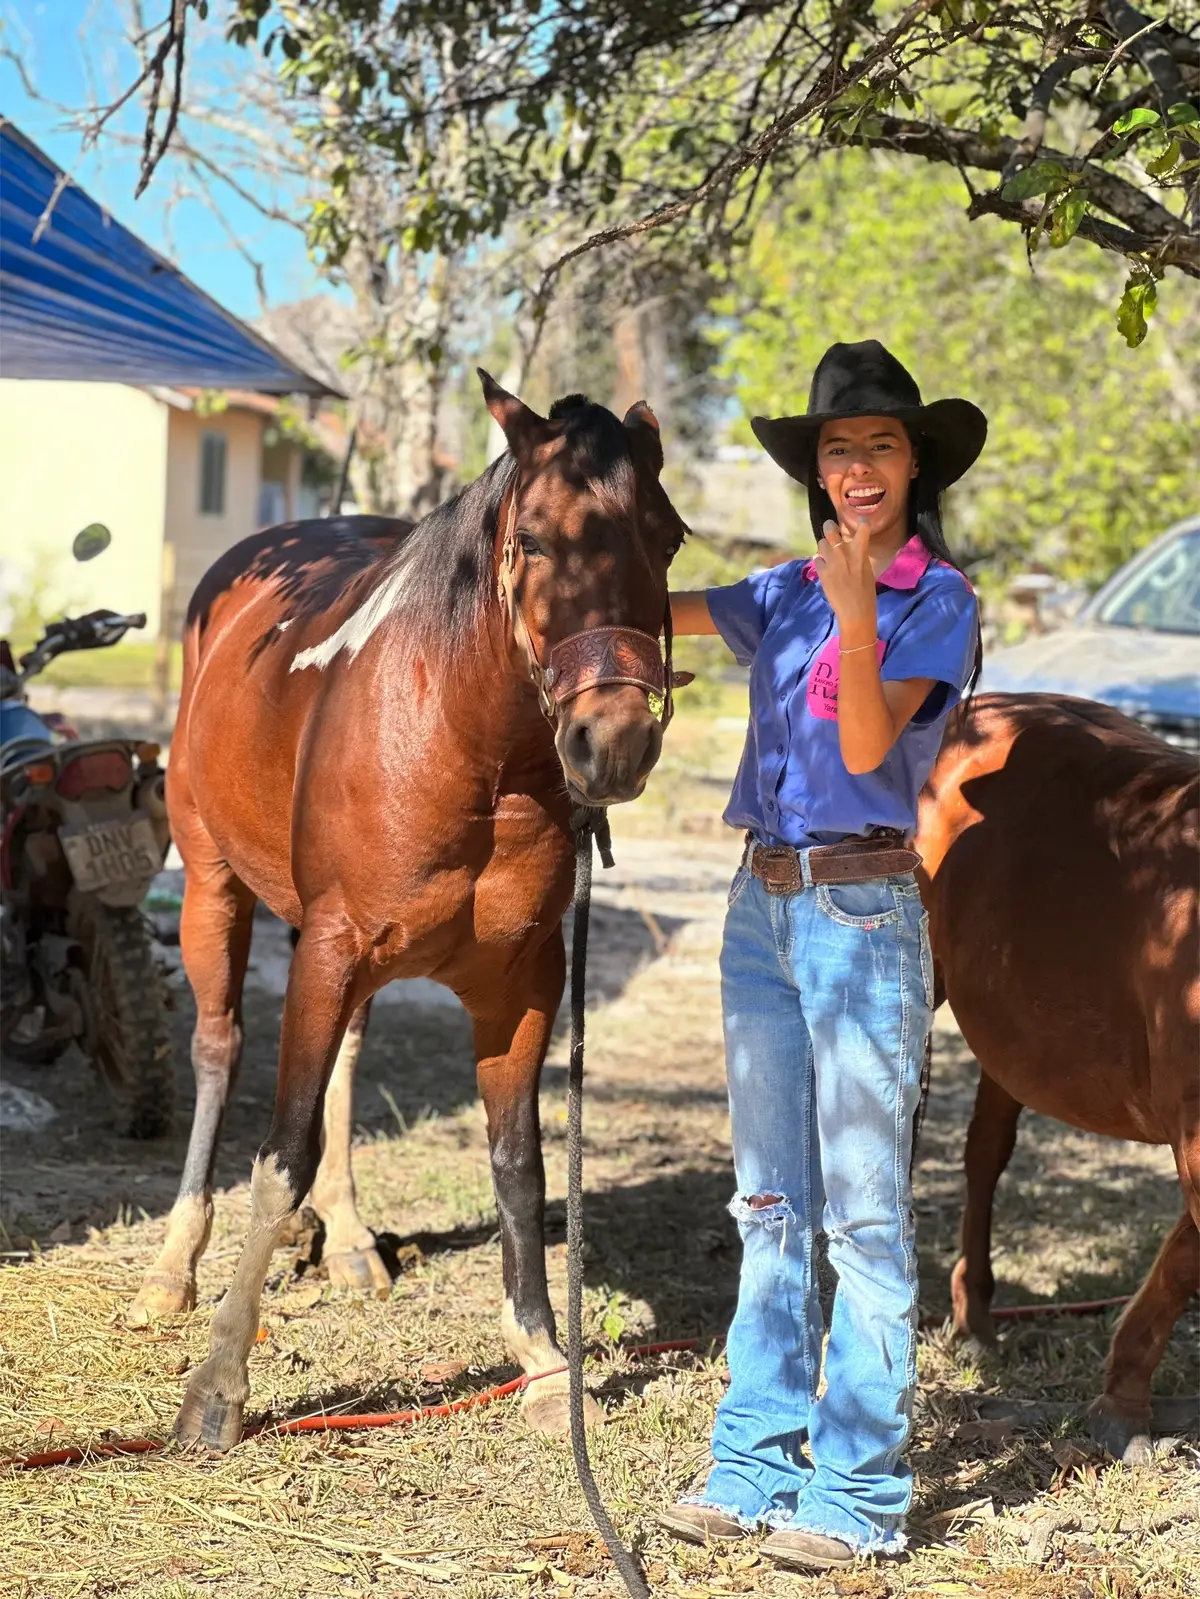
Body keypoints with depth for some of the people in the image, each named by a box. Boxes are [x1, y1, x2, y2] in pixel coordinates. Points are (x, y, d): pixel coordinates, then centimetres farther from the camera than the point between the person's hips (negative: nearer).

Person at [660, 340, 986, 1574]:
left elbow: (867, 745, -16)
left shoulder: (938, 600, -4)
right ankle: (758, 1462, 19)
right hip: (762, 905, 6)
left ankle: (861, 1490, 2)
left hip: (863, 912, -6)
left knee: (864, 1212, -3)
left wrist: (859, 618, -27)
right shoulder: (783, 596, 12)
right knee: (769, 1203, 11)